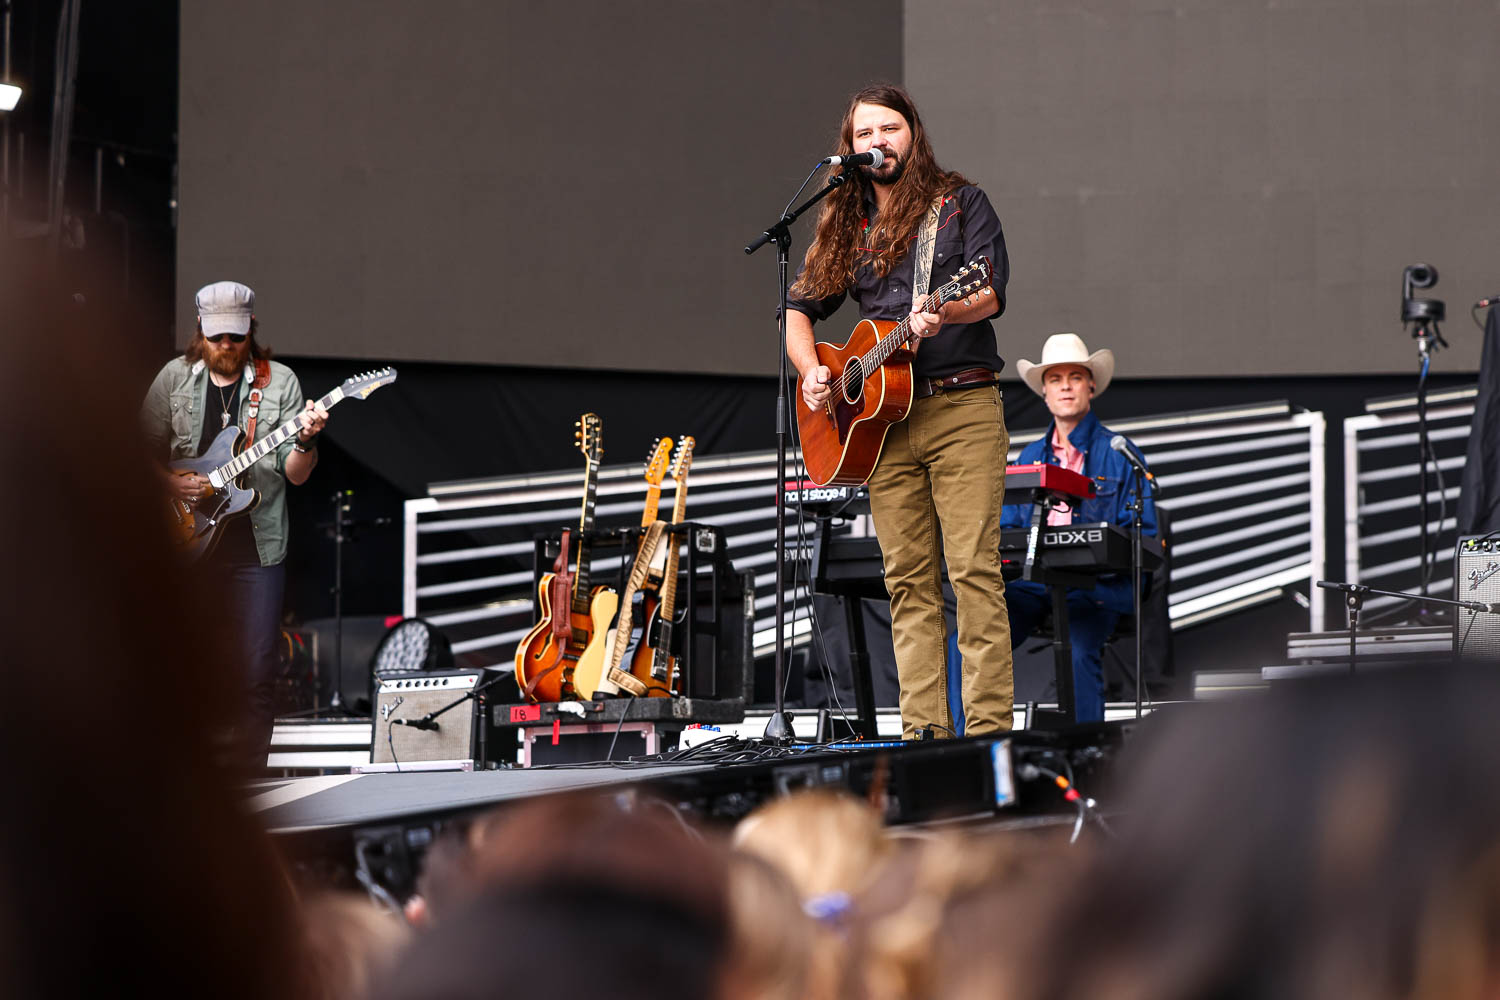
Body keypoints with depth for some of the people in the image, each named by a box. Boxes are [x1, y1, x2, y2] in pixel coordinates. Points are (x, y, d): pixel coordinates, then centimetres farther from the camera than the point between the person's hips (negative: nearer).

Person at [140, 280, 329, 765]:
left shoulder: (278, 381, 3)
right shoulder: (174, 378, 6)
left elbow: (295, 473, -1)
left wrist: (305, 441, -21)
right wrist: (170, 483, -8)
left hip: (256, 546, -1)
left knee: (256, 672, -4)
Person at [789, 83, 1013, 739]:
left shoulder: (959, 204, 4)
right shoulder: (845, 227, 17)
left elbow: (992, 292, -9)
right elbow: (799, 309, 24)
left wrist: (944, 313, -29)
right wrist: (810, 371, 5)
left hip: (962, 407, -4)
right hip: (881, 417, 5)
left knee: (974, 569, -10)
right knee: (908, 579, 1)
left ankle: (988, 724, -13)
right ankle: (923, 727, 0)